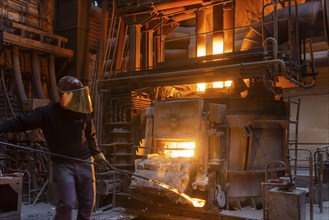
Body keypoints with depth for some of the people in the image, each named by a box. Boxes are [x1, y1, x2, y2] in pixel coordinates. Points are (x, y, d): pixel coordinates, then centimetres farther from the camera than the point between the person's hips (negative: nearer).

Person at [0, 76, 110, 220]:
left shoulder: (83, 112, 0)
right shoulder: (47, 113, -10)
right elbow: (21, 122, -9)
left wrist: (97, 154, 10)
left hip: (84, 162, 4)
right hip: (63, 164, -3)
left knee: (88, 202, 9)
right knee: (67, 203, -10)